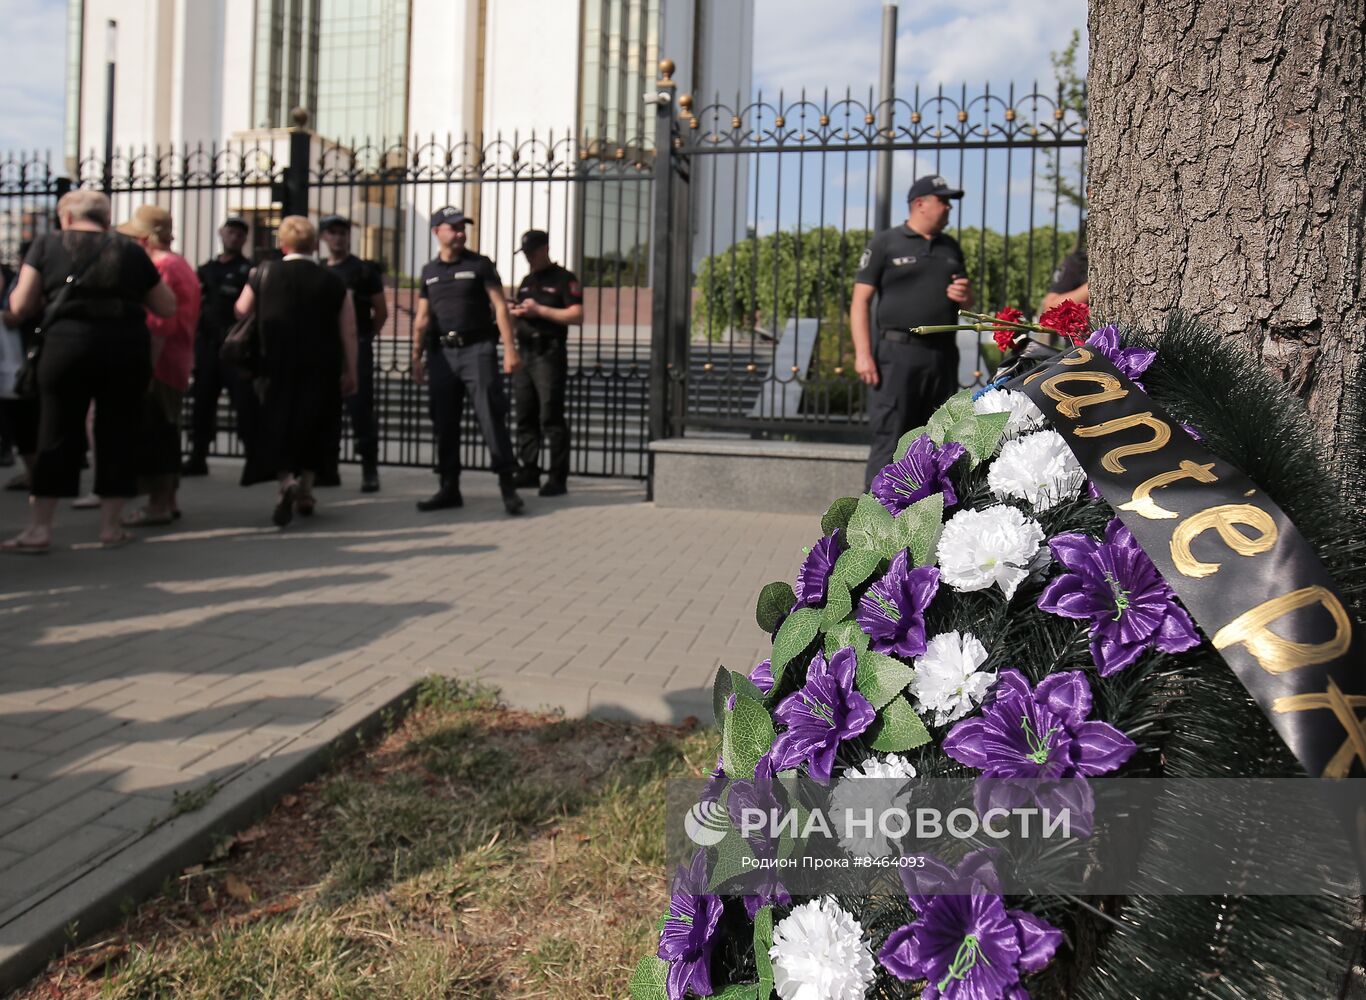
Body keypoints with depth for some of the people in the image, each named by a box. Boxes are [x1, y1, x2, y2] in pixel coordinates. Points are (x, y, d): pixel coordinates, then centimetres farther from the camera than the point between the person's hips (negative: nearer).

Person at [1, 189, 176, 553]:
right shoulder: (131, 251, 11)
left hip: (68, 343, -1)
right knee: (118, 434, 9)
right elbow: (168, 308, 14)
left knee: (57, 435, 7)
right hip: (128, 347, 1)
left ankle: (39, 528, 8)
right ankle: (111, 526, 14)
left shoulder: (47, 244, 8)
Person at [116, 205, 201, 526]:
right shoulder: (182, 266, 15)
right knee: (166, 433, 16)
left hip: (158, 365, -10)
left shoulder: (159, 270, -15)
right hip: (178, 364, 10)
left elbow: (157, 326, -22)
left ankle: (158, 505, -2)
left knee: (151, 434, -5)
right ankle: (168, 500, 23)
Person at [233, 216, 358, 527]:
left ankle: (285, 479, -19)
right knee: (313, 428, 15)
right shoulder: (334, 282, -3)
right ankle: (305, 490, 21)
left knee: (276, 425, 6)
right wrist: (350, 372, 5)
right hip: (321, 371, 1)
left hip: (277, 366, -1)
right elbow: (348, 332, -3)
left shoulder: (264, 273, -3)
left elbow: (241, 311, 7)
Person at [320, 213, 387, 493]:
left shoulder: (364, 270, 0)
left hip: (356, 347, -5)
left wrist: (363, 337, 5)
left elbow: (381, 311, 2)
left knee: (360, 409, -7)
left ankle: (370, 471, -3)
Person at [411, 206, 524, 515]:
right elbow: (422, 318, 17)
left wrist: (510, 349, -12)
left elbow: (500, 307, -3)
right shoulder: (430, 270, 14)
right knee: (444, 423, 6)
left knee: (491, 417, -9)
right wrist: (417, 356, 10)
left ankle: (507, 486, -6)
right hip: (442, 352, 4)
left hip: (477, 349, -4)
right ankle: (449, 489, 15)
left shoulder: (479, 264, 3)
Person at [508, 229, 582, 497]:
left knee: (551, 418, -9)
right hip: (524, 353, 8)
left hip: (550, 354, -8)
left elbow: (577, 315, -12)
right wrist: (515, 312, 6)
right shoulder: (526, 282, 22)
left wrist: (539, 310, -14)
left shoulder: (563, 279, -2)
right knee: (525, 416, 7)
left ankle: (557, 478, -8)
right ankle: (529, 471, 14)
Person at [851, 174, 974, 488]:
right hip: (899, 352, -6)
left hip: (943, 354, 6)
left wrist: (965, 296, 3)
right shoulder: (885, 243, 3)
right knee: (889, 440, -9)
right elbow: (860, 300, -3)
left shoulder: (950, 247, 20)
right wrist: (863, 353, -14)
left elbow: (966, 302, 29)